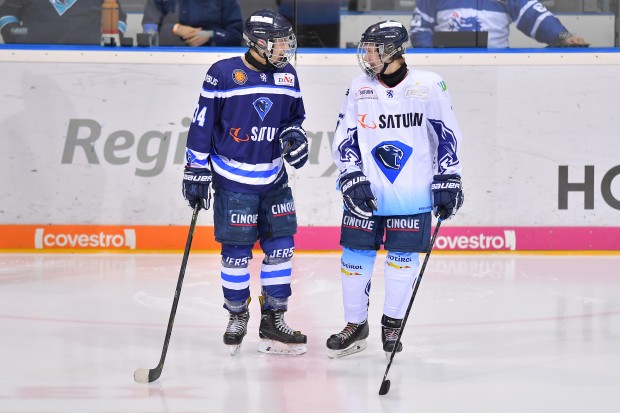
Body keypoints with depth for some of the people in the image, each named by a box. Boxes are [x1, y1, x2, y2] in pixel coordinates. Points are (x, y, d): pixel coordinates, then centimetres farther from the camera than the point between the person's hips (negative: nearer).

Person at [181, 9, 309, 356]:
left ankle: (273, 322, 12)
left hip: (274, 179, 5)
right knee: (237, 252, 1)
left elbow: (297, 115, 19)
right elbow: (202, 125, -8)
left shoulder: (287, 77, 4)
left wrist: (295, 135, -5)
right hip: (233, 180, -5)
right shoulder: (224, 74, -12)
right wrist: (196, 173, -8)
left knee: (281, 246, 3)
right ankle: (237, 317, 20)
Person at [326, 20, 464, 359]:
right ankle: (356, 324, 17)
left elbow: (448, 134, 0)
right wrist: (352, 179, -6)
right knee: (356, 257, 3)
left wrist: (448, 180, -4)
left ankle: (393, 323, 21)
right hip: (367, 192, 2)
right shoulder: (359, 88, 2)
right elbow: (344, 138, 5)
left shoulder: (428, 86, -5)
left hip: (413, 195, -2)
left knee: (403, 260, 4)